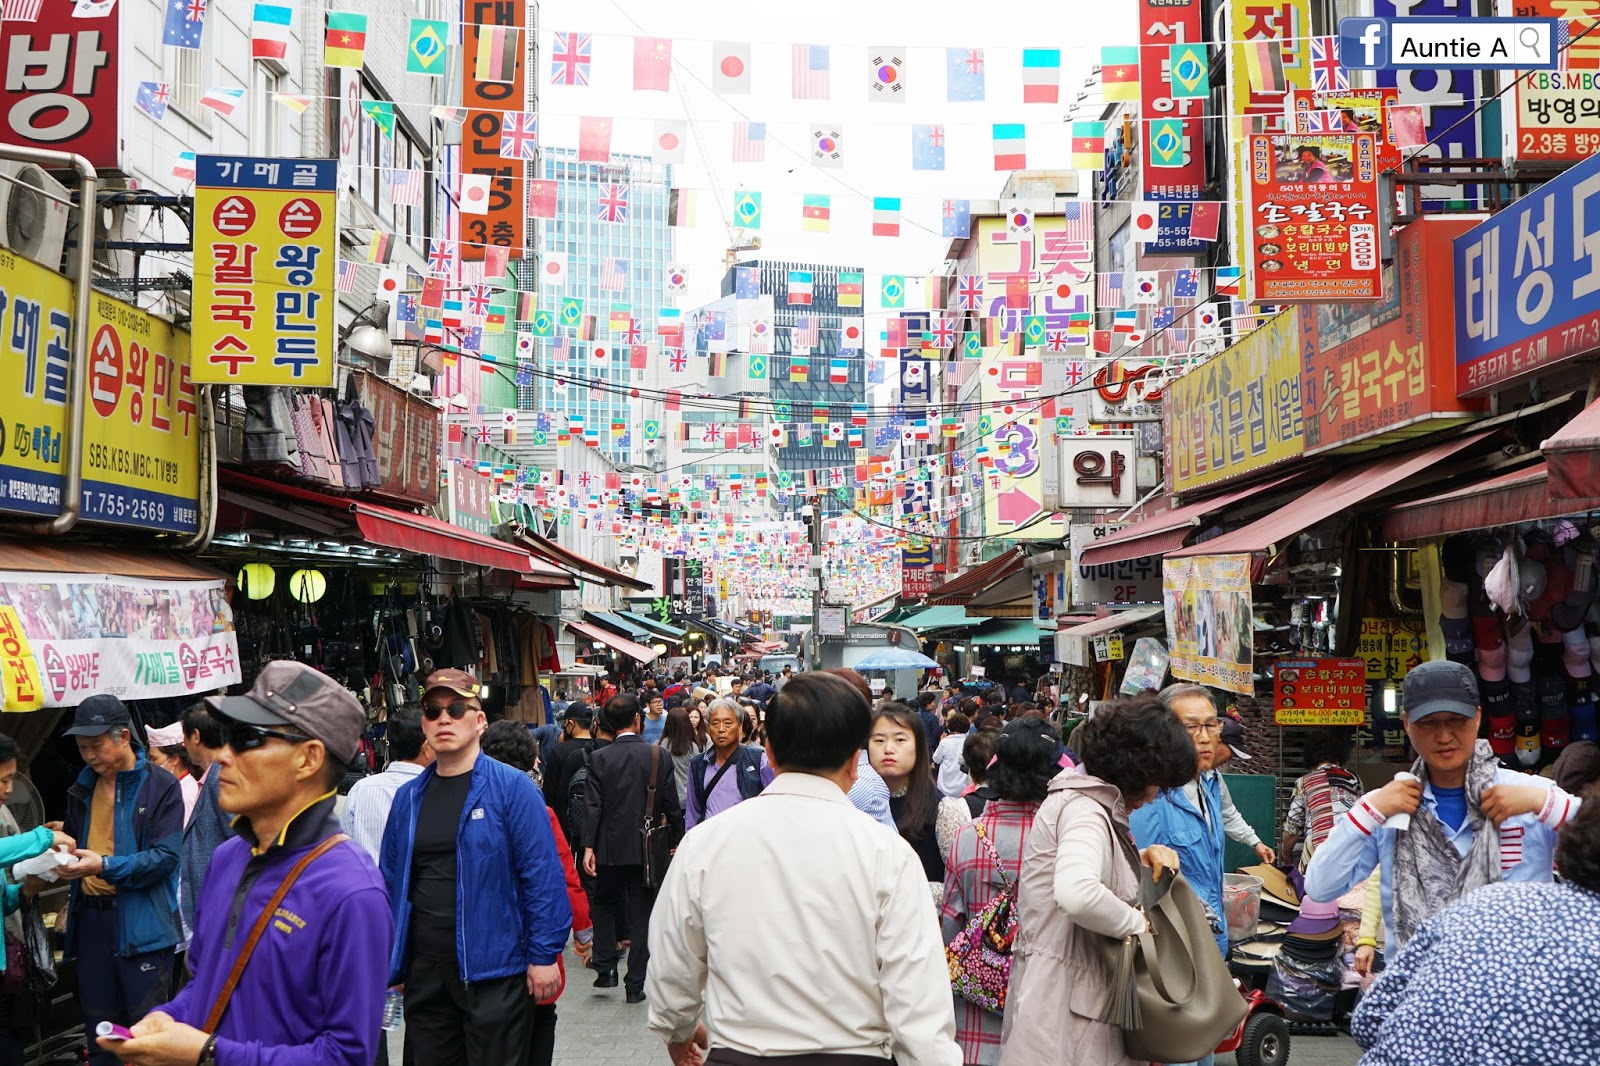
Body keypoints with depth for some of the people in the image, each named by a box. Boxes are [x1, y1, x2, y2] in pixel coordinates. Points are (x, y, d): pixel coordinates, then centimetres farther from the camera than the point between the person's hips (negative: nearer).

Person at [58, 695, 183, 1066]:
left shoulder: (161, 786, -8)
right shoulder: (83, 787, 12)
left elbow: (165, 857, -14)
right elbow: (74, 840, 23)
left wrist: (105, 866, -24)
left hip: (142, 921, -6)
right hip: (90, 918, 6)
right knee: (98, 1022, 15)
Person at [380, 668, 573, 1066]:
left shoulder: (512, 788, -7)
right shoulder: (408, 796, 9)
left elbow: (542, 876, -10)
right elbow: (391, 880, 13)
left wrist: (544, 956, -13)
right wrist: (385, 961, 11)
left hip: (493, 970, -5)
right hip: (423, 972, 5)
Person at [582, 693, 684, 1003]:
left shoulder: (598, 758, -6)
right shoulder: (659, 755, -5)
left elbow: (593, 806, -10)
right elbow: (672, 804, -1)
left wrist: (588, 846, -9)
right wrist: (679, 839, 9)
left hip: (610, 848, 0)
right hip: (646, 848, 0)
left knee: (605, 906, 20)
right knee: (641, 914, 7)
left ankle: (606, 967, 11)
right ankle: (636, 983, 8)